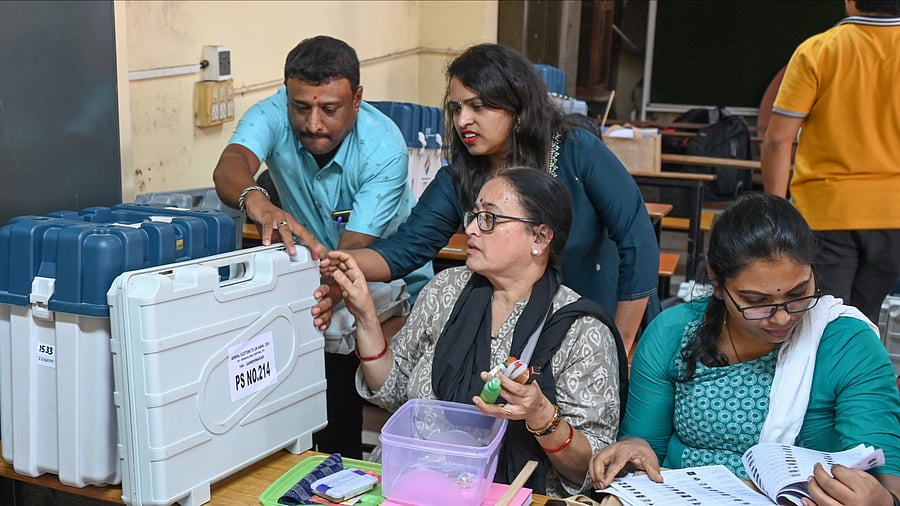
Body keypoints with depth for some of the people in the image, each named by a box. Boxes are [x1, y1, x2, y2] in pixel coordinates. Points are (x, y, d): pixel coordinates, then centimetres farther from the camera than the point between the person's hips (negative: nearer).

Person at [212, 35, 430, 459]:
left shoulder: (383, 146, -26)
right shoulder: (273, 115, -19)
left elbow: (353, 249, -32)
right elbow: (229, 167, -39)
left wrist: (332, 290, -55)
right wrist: (257, 201, -62)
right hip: (307, 277, 2)